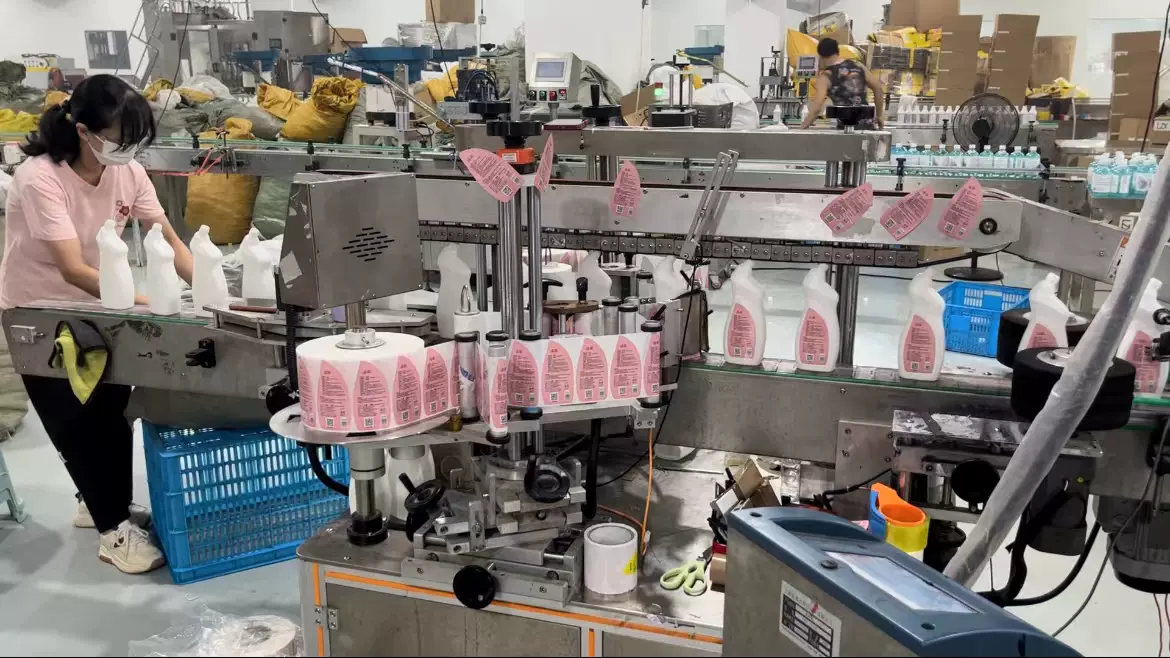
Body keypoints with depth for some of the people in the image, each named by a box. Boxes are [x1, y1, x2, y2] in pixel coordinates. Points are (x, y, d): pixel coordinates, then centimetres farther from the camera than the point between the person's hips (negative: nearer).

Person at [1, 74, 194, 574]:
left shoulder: (126, 171, -13)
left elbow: (169, 242, -13)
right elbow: (73, 270, -38)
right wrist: (149, 303, -48)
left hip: (94, 305, 5)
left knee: (112, 406, 5)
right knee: (77, 420, -4)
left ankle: (103, 502, 28)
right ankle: (114, 531, 7)